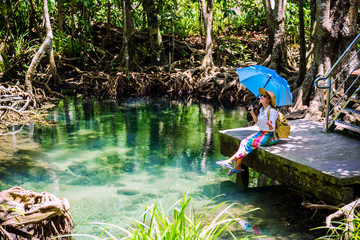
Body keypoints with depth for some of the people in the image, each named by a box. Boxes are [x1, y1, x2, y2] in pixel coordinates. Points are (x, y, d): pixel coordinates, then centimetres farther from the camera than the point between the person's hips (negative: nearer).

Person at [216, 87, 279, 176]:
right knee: (244, 141, -13)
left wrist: (270, 125, -43)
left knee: (250, 143, -23)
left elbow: (272, 129, -19)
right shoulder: (261, 109, 9)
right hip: (261, 133, 8)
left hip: (270, 136, -8)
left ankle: (231, 160, -19)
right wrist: (252, 113, 6)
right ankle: (238, 167, -17)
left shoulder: (272, 111, -16)